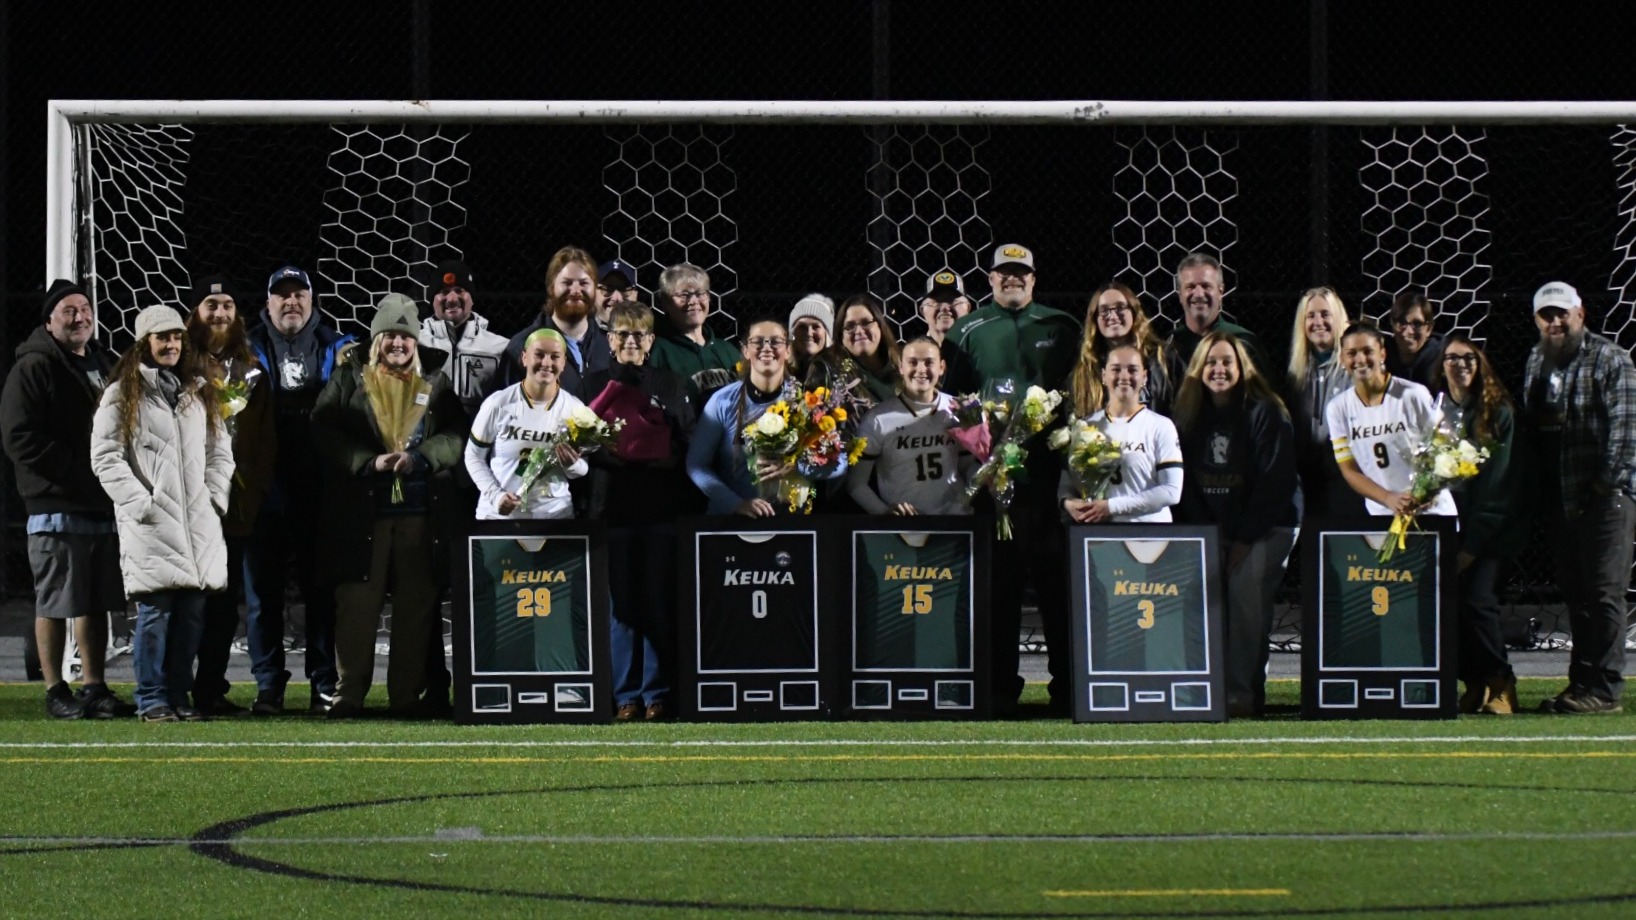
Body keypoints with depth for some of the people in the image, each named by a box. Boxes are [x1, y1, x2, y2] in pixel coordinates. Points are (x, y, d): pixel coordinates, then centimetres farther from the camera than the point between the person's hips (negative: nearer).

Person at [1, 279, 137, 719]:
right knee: (56, 604, -2)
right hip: (58, 506, -7)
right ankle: (56, 692, 4)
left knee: (97, 603, 11)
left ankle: (94, 688, 17)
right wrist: (75, 471, -19)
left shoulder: (103, 364, 18)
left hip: (104, 504, 7)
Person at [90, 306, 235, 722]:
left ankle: (179, 696, 10)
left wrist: (214, 497, 6)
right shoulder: (122, 395, 2)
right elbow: (105, 457, -4)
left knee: (191, 612, 2)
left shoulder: (200, 393, 19)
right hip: (150, 523, -5)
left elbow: (220, 450, 21)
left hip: (198, 523, 5)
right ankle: (152, 699, -3)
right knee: (155, 609, -9)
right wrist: (140, 502, -12)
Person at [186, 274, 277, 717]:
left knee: (226, 601, 7)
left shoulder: (250, 369, 14)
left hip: (237, 501, 5)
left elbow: (265, 433, 16)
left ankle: (212, 689, 14)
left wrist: (259, 486, 8)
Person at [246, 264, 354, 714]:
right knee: (263, 588, 1)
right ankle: (268, 685, 5)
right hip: (266, 487, 0)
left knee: (322, 587, 1)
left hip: (319, 489, 0)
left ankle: (325, 683, 6)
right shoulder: (248, 349, 11)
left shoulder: (337, 348, 12)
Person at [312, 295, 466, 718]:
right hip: (360, 508, -1)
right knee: (356, 603, -4)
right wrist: (369, 461, -12)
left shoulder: (435, 382, 12)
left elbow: (456, 436, 4)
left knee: (416, 604, 2)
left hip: (421, 509, 2)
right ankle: (348, 694, 1)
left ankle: (407, 694, 9)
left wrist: (418, 458, -13)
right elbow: (324, 431, -1)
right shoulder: (349, 378, 9)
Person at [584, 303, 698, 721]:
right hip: (614, 509, 0)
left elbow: (690, 444, 7)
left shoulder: (671, 385, 10)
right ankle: (626, 695, 6)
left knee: (660, 603, 1)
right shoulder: (596, 385, 10)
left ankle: (657, 693, 7)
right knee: (621, 604, 1)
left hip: (662, 509, 0)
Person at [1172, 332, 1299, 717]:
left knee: (1244, 590, -22)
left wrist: (1245, 539, -14)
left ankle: (1242, 692, -21)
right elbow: (1186, 483, 6)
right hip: (1212, 528, 4)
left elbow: (1276, 482, -10)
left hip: (1265, 527, -4)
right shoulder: (1189, 415, 8)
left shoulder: (1266, 413, -6)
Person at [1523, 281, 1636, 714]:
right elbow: (1528, 419, 19)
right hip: (1558, 497, 7)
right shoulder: (1537, 361, 16)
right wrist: (1537, 491, 11)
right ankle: (1582, 682, 13)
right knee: (1574, 593, 9)